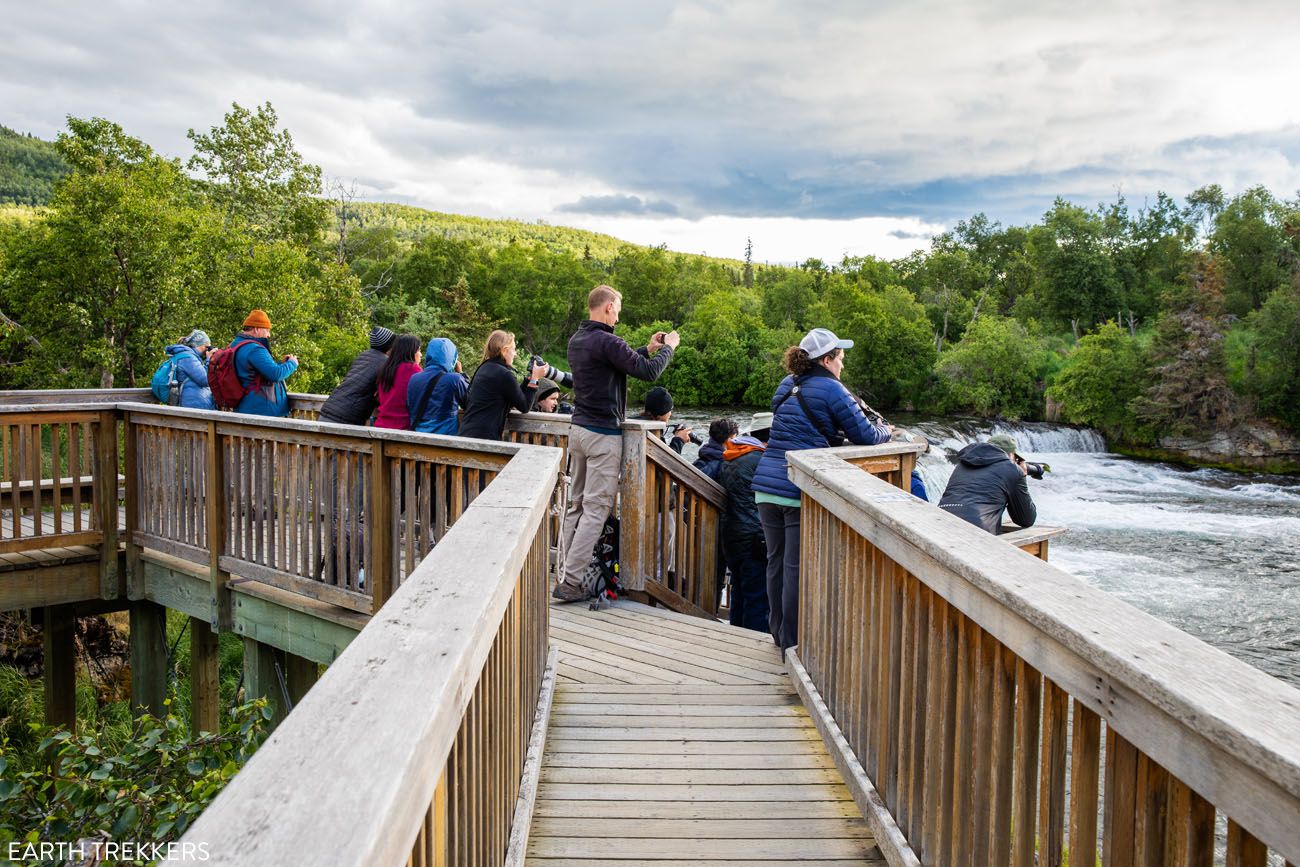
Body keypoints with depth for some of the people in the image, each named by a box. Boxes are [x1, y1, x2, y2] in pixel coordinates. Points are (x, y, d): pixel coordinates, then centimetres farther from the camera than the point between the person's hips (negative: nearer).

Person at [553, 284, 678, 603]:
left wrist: (648, 349, 23)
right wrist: (668, 347, 2)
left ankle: (569, 571, 12)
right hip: (603, 435, -9)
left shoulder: (576, 340, 12)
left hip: (578, 428, 9)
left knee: (576, 504, 11)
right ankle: (570, 582, -8)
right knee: (596, 509, -6)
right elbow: (649, 372, -15)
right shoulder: (606, 342, -16)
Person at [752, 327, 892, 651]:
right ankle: (794, 645, 5)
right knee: (798, 569, -1)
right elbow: (865, 435, -4)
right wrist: (886, 431, 19)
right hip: (802, 490, -7)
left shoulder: (787, 386, 17)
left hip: (767, 486, 7)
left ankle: (779, 633, 26)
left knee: (777, 562, 14)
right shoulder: (831, 389, -6)